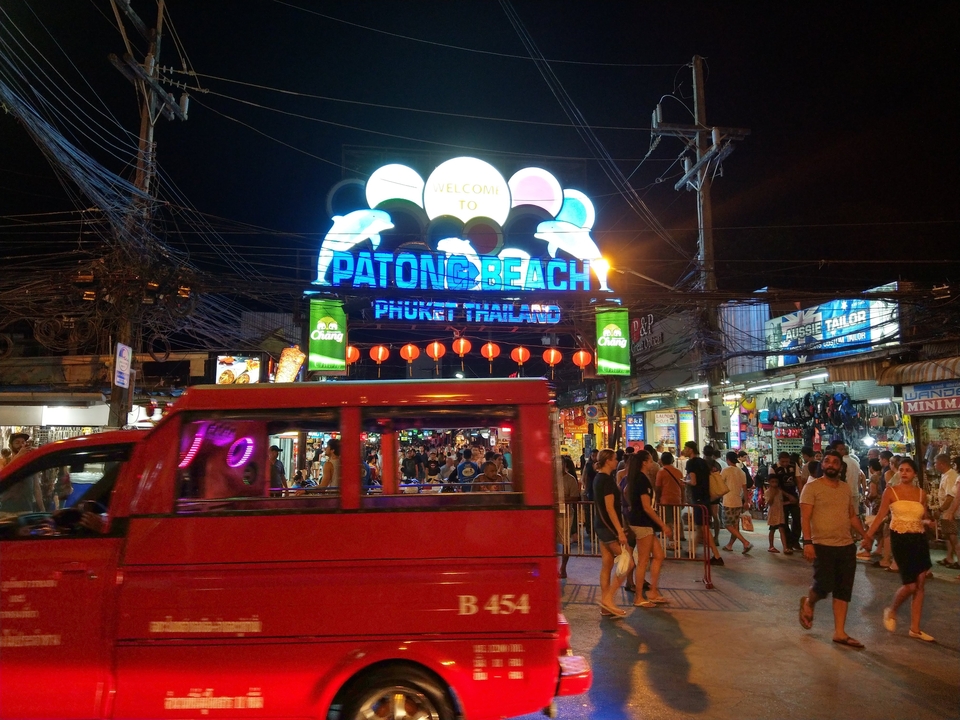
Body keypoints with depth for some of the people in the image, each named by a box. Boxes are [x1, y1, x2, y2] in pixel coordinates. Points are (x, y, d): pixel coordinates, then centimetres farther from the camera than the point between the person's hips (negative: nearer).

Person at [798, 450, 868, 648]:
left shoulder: (846, 489, 10)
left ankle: (840, 633, 17)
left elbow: (852, 516, 18)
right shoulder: (812, 487, -8)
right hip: (823, 546, -6)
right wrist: (807, 542, -21)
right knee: (824, 586, -7)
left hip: (847, 546, 6)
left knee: (844, 591, 8)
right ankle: (808, 603, 26)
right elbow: (805, 518, -13)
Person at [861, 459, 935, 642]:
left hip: (920, 539, 5)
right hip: (900, 539, -4)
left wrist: (928, 522, -10)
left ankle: (915, 629, 16)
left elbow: (923, 518, 13)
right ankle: (891, 611, 21)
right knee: (910, 585, -8)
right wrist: (868, 535, -12)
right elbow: (880, 516, -6)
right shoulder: (890, 492, -5)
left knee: (920, 585, 6)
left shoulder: (921, 493, 6)